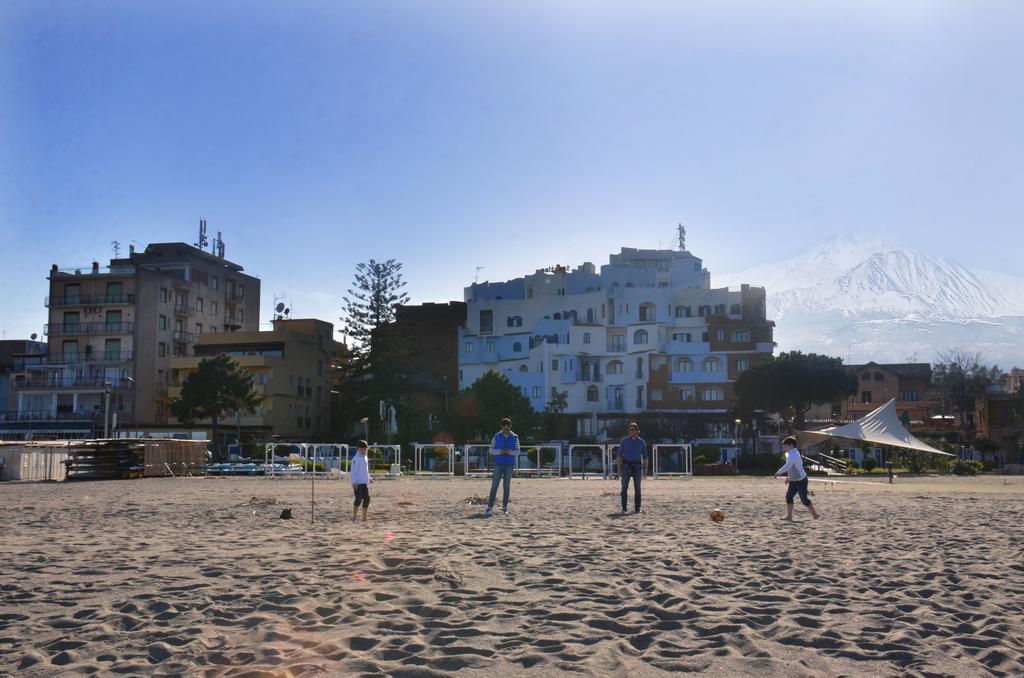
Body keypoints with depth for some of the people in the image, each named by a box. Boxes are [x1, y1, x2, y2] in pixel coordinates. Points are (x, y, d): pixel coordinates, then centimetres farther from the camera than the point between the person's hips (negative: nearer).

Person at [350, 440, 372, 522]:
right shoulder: (356, 459, -12)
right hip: (358, 483, -8)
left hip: (365, 483, 8)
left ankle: (364, 518, 15)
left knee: (367, 499, 7)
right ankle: (354, 518, -3)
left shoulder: (365, 458, 14)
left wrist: (369, 478, 19)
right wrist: (354, 482, -22)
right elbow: (353, 471, -15)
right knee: (359, 499, -12)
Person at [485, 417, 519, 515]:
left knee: (507, 486, 4)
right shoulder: (496, 436, 4)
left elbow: (517, 452, 4)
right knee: (494, 485, -5)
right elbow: (491, 450, 3)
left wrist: (509, 452, -15)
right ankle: (490, 507, -4)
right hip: (498, 464, -1)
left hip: (509, 465, 1)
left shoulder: (514, 437, 5)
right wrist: (500, 451, -15)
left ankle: (505, 507, 10)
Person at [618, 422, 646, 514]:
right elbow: (620, 455, 1)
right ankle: (624, 508, 4)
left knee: (637, 488, 2)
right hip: (626, 466, -1)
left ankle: (637, 508, 8)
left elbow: (645, 456, 8)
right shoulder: (624, 441, 0)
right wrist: (619, 469, -5)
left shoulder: (641, 442, 4)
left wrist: (645, 469, 1)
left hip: (637, 466, 1)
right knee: (624, 487, -3)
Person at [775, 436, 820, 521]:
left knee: (804, 499, 0)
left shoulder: (794, 455, -22)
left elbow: (787, 466, -36)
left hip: (801, 480, -9)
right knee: (789, 496, -2)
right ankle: (789, 516, -2)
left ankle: (814, 514, 19)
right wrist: (789, 477, 18)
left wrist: (778, 472, -27)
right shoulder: (790, 454, 9)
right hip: (793, 481, 9)